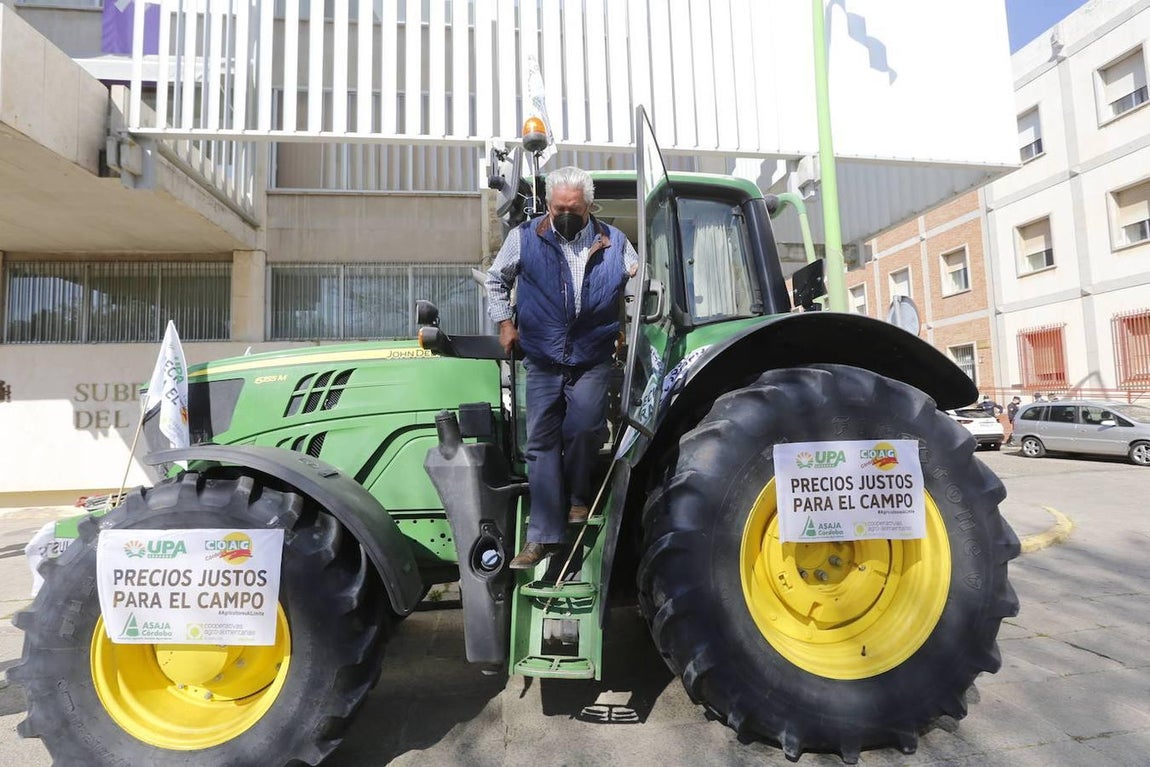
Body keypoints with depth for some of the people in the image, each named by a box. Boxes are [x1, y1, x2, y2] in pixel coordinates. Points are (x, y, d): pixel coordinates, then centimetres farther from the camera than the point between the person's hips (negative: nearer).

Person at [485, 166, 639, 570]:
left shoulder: (613, 241, 4)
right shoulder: (524, 237, 1)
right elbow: (496, 280, 15)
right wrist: (505, 322, 6)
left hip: (593, 359, 0)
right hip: (543, 360, 1)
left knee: (584, 426, -19)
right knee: (541, 444, 1)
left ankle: (578, 498, 14)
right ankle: (543, 536, 11)